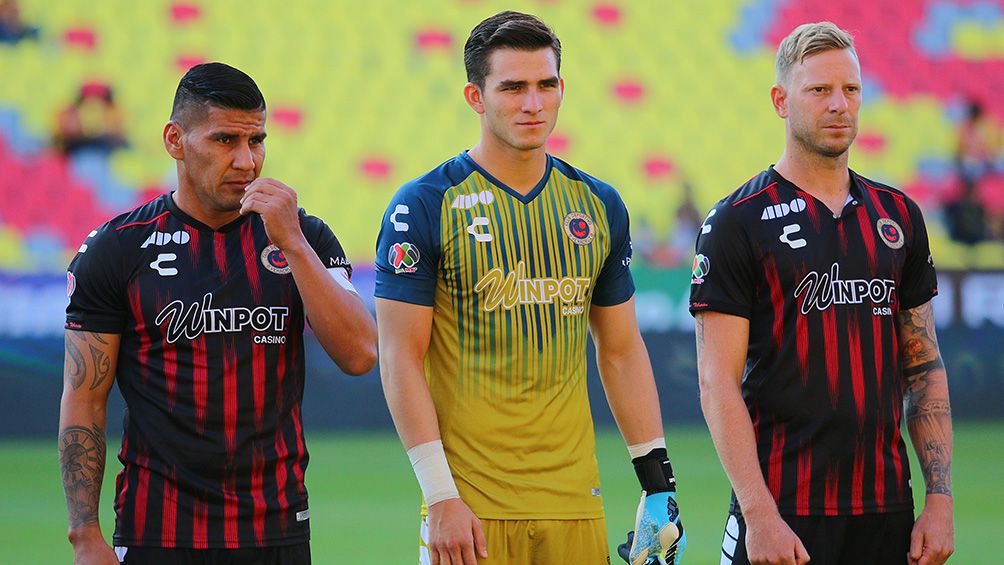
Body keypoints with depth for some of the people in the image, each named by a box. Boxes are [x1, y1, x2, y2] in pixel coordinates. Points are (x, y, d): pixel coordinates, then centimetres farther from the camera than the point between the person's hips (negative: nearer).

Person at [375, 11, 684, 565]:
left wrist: (659, 482, 9)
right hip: (471, 504, -4)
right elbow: (401, 360, -7)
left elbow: (621, 351, 16)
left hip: (574, 500, 4)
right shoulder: (427, 206, -5)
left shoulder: (598, 206, 10)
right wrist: (440, 497, -14)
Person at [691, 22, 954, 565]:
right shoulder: (738, 223, -4)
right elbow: (719, 384, -9)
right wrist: (759, 515, -17)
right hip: (784, 512, -4)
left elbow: (924, 367, 14)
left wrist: (940, 499, 5)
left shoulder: (898, 215, 12)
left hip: (886, 509, 4)